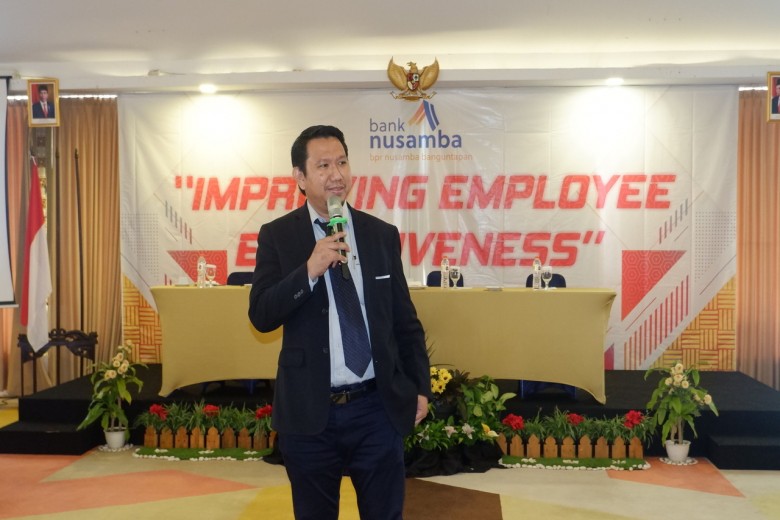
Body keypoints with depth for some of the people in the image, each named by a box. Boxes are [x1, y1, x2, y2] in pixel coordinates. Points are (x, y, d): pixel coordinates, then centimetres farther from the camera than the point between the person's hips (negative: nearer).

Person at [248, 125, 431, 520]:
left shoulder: (382, 234, 3)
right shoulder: (277, 236, -2)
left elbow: (405, 319, 8)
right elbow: (261, 316, -10)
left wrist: (419, 386, 8)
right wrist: (309, 271, -23)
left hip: (379, 407, 1)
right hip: (309, 412, -1)